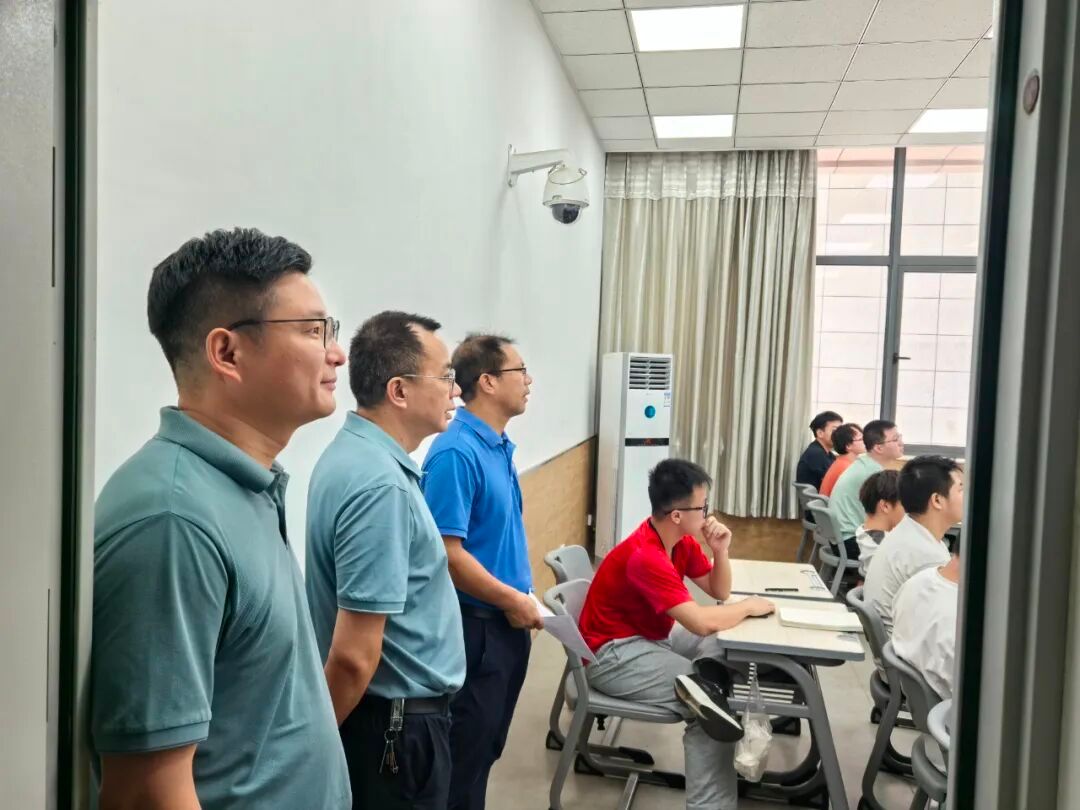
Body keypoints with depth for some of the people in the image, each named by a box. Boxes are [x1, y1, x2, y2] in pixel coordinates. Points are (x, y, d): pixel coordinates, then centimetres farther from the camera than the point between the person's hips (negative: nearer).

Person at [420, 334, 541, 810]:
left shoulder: (501, 446, 7)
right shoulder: (456, 453, -22)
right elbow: (447, 555, -24)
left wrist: (522, 596, 13)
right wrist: (513, 600, -15)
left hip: (506, 623, 9)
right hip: (477, 626, -9)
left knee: (490, 744, 22)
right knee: (467, 750, 7)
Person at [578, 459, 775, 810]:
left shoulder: (681, 540, 0)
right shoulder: (644, 556, -29)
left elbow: (719, 591, 9)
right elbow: (701, 622, -33)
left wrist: (720, 550, -10)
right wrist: (748, 606, -16)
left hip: (651, 636, 10)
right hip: (613, 654, -10)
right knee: (717, 707, -17)